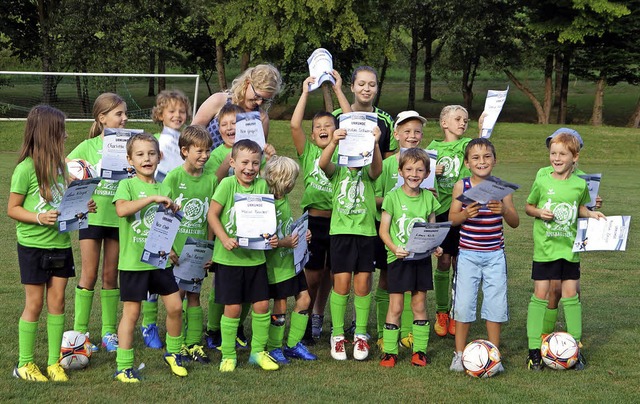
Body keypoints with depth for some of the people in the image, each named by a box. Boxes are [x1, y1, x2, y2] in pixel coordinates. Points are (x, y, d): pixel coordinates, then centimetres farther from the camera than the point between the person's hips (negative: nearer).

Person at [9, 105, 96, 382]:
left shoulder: (60, 164, 6)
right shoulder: (25, 169, -14)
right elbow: (12, 209, -11)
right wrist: (39, 218, -24)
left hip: (60, 244, 6)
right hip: (33, 245, -6)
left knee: (57, 301, 7)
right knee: (35, 303, 2)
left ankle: (54, 362, 16)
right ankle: (24, 364, 14)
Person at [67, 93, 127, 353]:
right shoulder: (88, 147, -1)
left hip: (118, 216, 2)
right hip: (92, 215, -2)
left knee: (110, 275, 8)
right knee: (89, 275, 2)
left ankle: (109, 332, 15)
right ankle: (80, 332, 9)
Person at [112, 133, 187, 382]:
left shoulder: (162, 188, 9)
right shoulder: (127, 185, -7)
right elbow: (121, 209, -28)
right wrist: (152, 198, -30)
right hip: (133, 261, -5)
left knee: (175, 306, 5)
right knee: (131, 312, 1)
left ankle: (174, 353, 27)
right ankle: (123, 367, 11)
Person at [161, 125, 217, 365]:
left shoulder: (211, 180, 3)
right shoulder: (173, 178, -6)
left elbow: (211, 217, 8)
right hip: (177, 248, -3)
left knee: (194, 297, 9)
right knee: (177, 296, 1)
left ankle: (194, 343, 15)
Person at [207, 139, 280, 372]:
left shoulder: (262, 185, 2)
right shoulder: (227, 184, -9)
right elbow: (212, 214, -9)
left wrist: (271, 237, -9)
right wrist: (224, 239, -19)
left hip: (255, 255, 4)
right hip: (229, 257, -4)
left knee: (262, 305, 5)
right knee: (233, 307, 0)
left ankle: (258, 352, 21)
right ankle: (228, 356, 15)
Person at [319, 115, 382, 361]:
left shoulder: (368, 173, 8)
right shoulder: (337, 171, 7)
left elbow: (378, 168, -16)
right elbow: (323, 164, -16)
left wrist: (375, 143, -35)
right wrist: (333, 142, -35)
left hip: (366, 232, 1)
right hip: (341, 231, -1)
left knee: (362, 284, 2)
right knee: (341, 283, -2)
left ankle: (361, 335, 15)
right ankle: (337, 336, 9)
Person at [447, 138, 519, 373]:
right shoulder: (461, 186, -3)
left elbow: (515, 223, -1)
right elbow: (451, 219, -3)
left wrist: (504, 210, -21)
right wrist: (466, 214, -23)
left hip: (495, 255, 1)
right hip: (468, 254, -1)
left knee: (496, 304, 3)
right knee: (464, 304, 2)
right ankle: (459, 354, 16)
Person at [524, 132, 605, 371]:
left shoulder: (580, 185, 0)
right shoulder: (542, 183, -5)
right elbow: (528, 206, 7)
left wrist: (591, 214, -2)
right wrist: (539, 212, -13)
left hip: (570, 249, 2)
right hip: (545, 248, -2)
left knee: (571, 294, 6)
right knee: (540, 294, -1)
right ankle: (534, 349, 4)